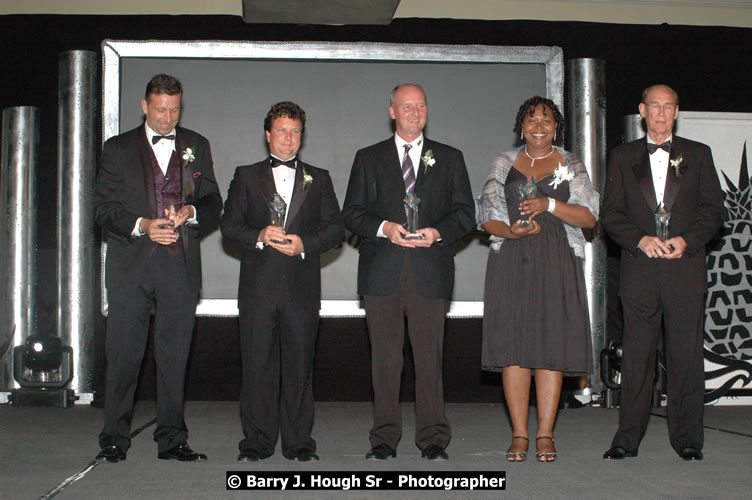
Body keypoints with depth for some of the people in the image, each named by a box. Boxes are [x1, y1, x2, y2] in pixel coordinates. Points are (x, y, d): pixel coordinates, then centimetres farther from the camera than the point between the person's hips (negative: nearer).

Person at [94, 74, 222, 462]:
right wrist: (142, 225, -14)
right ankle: (114, 439, 7)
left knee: (174, 354, 4)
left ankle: (172, 440, 11)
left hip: (180, 266, 2)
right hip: (130, 266, -1)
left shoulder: (196, 146, 14)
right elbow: (103, 208, 2)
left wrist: (190, 211, -9)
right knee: (123, 354, -2)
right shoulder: (118, 149, 8)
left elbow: (213, 203, 13)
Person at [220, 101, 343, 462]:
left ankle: (298, 442, 10)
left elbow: (335, 229, 8)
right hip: (258, 285, 0)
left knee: (299, 363, 2)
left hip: (302, 286, 0)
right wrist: (259, 237, -11)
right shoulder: (246, 176, 13)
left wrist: (304, 244, -9)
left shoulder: (318, 179, 14)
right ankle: (256, 442, 9)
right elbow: (229, 225, 7)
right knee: (257, 363, 0)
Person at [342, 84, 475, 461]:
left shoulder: (450, 159, 14)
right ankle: (385, 438, 10)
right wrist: (383, 227, -10)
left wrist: (438, 232, -9)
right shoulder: (368, 158, 14)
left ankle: (432, 439, 5)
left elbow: (465, 213, 10)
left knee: (430, 357, -2)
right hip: (382, 271, 1)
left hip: (430, 272, 0)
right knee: (384, 359, 2)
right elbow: (352, 213, 8)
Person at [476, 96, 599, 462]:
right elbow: (487, 215, 9)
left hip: (556, 263, 0)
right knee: (512, 345, -4)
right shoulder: (504, 164, 14)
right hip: (511, 262, 1)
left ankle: (545, 435, 2)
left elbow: (589, 216, 3)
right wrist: (511, 231, -12)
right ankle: (519, 435, 2)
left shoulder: (571, 166, 12)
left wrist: (550, 205, -12)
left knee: (552, 344, -4)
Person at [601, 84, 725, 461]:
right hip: (639, 271, 0)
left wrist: (687, 240, -10)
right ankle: (627, 439, 9)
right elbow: (611, 214, 6)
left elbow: (713, 210, 7)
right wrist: (641, 239, -10)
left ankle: (687, 439, 10)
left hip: (686, 268, 0)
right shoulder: (622, 157, 13)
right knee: (636, 357, 1)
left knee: (686, 356, 0)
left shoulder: (698, 155, 13)